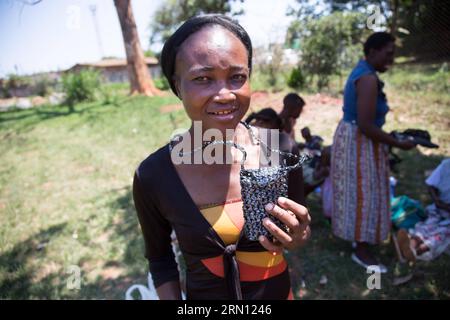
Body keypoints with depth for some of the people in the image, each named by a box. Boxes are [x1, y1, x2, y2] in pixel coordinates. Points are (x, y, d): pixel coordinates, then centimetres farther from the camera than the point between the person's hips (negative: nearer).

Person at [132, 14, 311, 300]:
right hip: (203, 293, 0)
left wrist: (300, 237, -21)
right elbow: (160, 258, -4)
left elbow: (297, 221, -2)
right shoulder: (153, 176, -20)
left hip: (277, 290, 1)